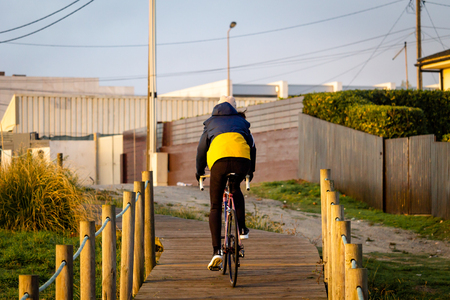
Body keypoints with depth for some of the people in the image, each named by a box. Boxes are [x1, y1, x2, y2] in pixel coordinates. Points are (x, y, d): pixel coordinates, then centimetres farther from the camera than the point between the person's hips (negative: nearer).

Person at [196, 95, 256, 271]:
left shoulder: (211, 123, 33)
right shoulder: (241, 121, 34)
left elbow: (202, 149, 35)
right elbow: (252, 146, 37)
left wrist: (199, 171, 49)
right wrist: (251, 170, 50)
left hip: (219, 161, -1)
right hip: (242, 161, 1)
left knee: (215, 207, 7)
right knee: (236, 189, 35)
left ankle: (217, 250, -6)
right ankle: (242, 228, 22)